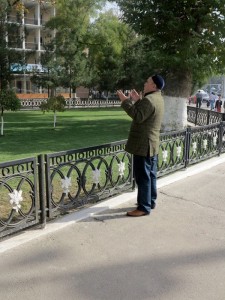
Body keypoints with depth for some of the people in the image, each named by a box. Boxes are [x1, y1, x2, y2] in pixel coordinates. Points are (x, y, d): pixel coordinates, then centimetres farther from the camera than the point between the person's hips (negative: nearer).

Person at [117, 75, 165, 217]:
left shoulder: (149, 100, -19)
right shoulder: (158, 99, 15)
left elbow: (138, 117, -27)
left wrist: (126, 101, -23)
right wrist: (137, 100, 18)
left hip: (143, 144, -11)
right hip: (152, 143, 11)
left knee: (143, 176, -6)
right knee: (151, 174, 17)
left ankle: (144, 207, 0)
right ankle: (151, 201, 27)